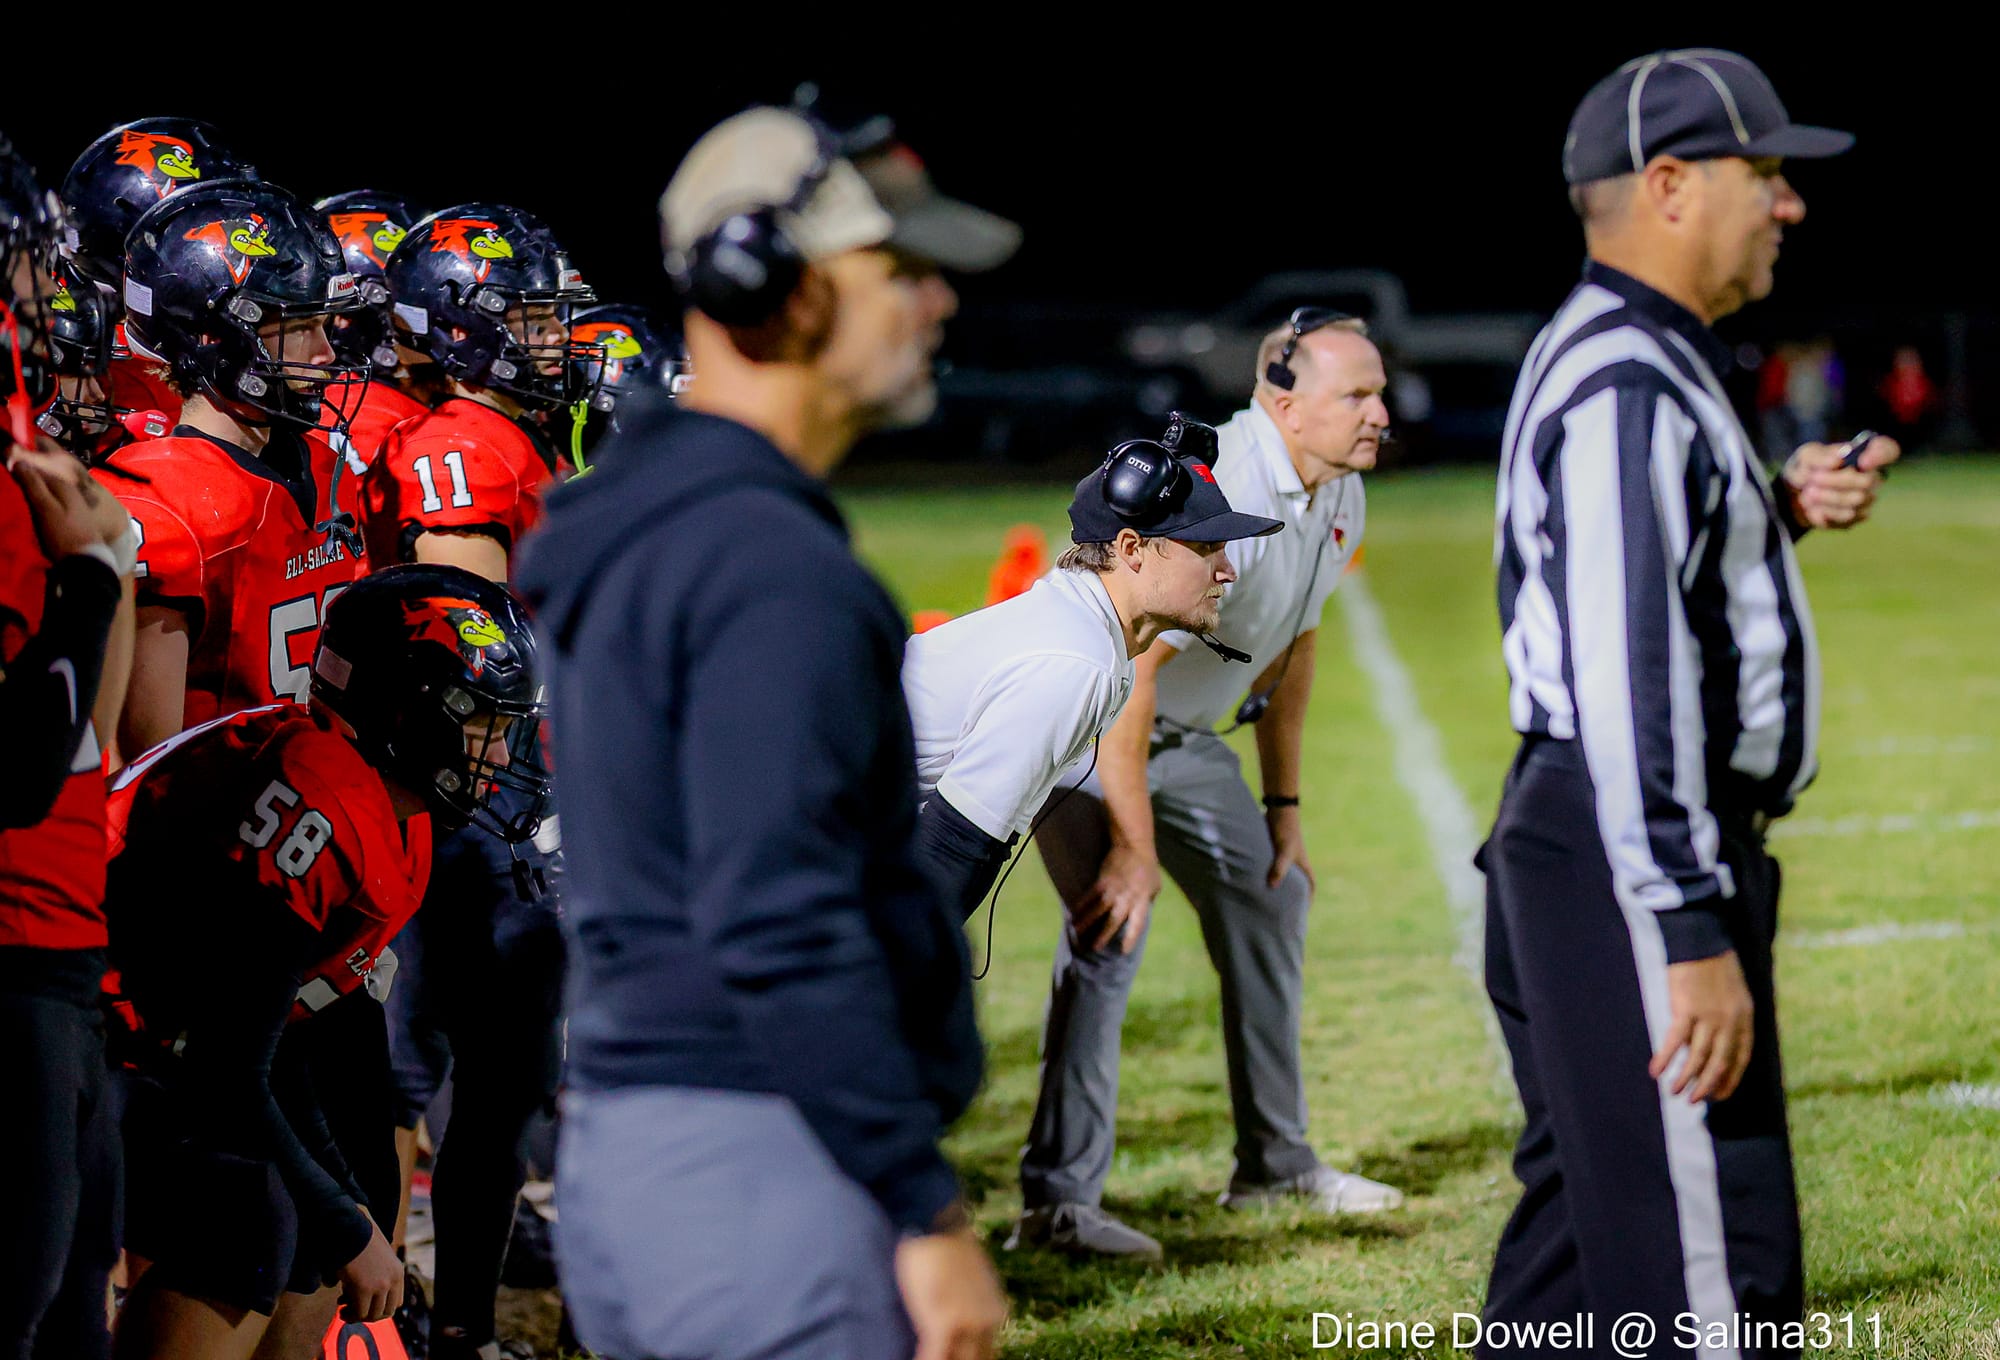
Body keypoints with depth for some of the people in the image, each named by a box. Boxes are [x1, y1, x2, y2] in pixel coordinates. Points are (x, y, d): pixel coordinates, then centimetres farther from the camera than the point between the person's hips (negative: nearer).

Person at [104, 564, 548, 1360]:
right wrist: (350, 1233, -14)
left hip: (150, 1049, 11)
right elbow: (228, 1076, -24)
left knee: (320, 1233, 11)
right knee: (243, 1229, -23)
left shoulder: (398, 817, 7)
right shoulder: (317, 799, -24)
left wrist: (351, 1212, 11)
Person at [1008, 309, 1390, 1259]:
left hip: (1186, 736, 9)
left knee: (1271, 898, 15)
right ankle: (1057, 1199, -20)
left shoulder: (1338, 499, -1)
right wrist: (1132, 845, -33)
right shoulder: (1213, 496, -31)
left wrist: (1282, 807, 13)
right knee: (1111, 926, -21)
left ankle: (1274, 1162, 27)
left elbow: (1291, 648, 13)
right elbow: (1128, 667, -34)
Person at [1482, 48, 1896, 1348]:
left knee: (1579, 1247, 16)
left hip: (1568, 851, 11)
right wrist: (1694, 936, -26)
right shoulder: (1625, 386, -16)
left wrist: (1779, 511, 8)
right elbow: (1626, 681, -23)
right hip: (1634, 862, -11)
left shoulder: (1641, 363, 17)